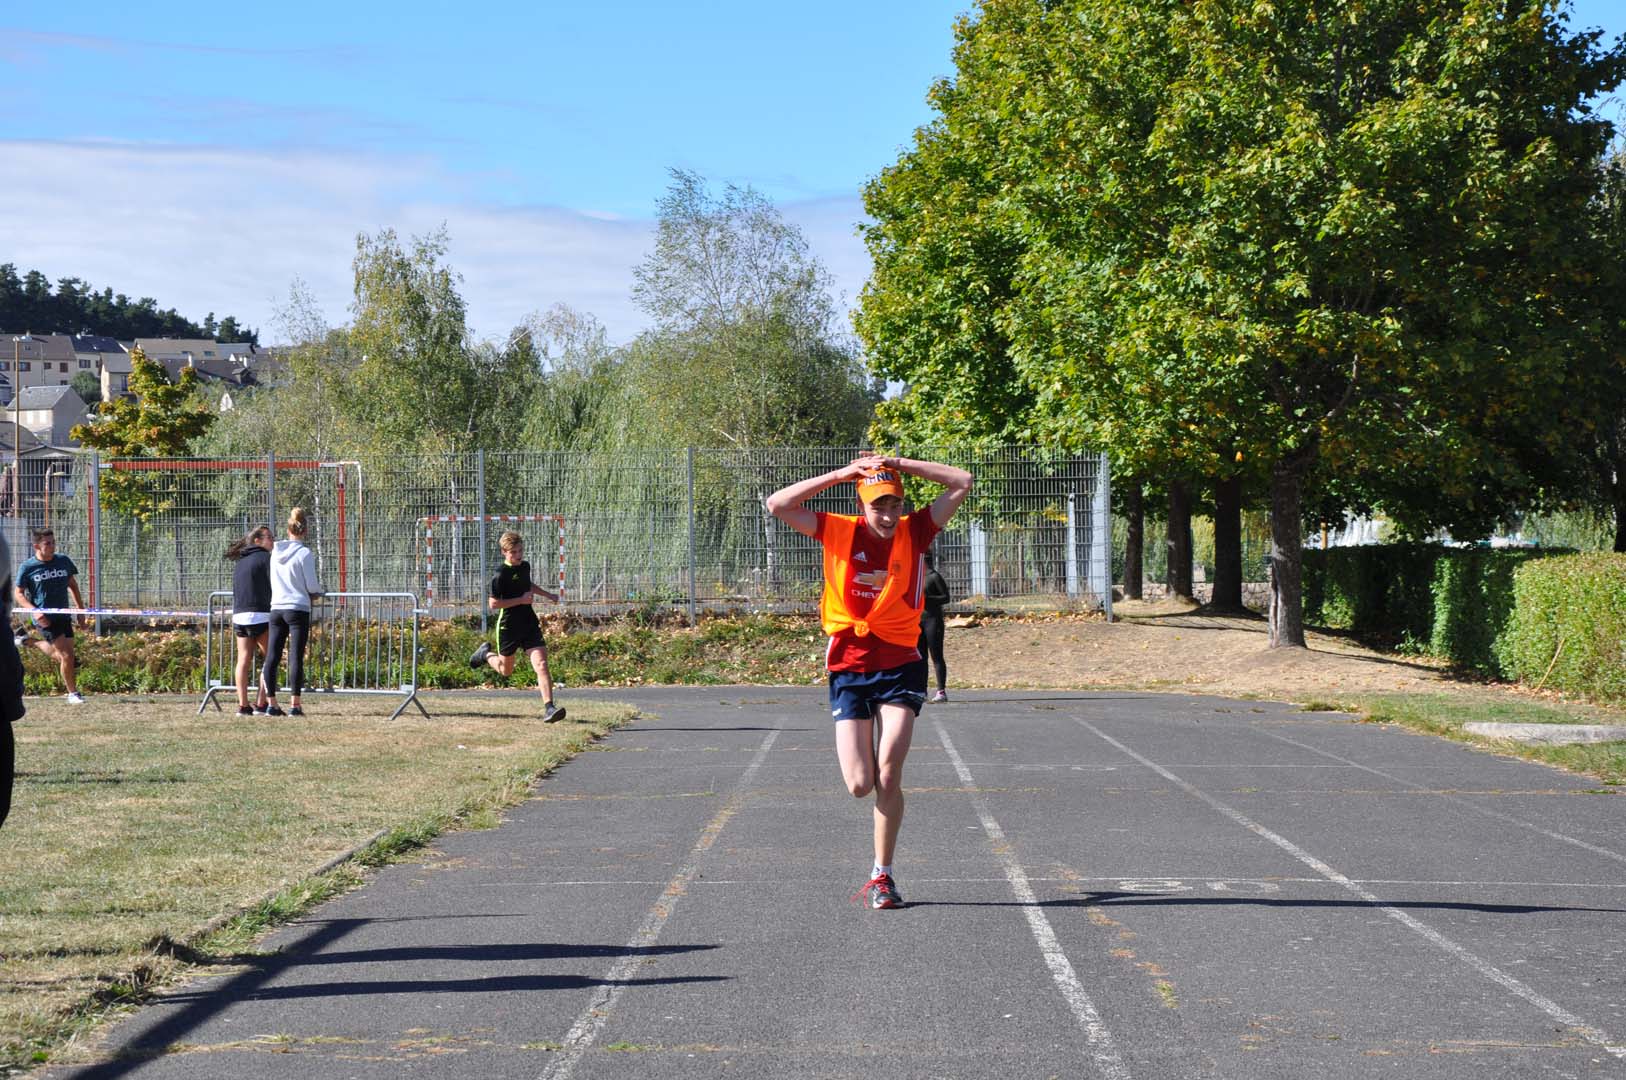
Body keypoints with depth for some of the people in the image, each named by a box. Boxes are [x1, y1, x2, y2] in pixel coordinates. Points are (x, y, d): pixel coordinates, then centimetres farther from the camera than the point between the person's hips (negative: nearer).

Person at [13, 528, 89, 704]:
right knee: (66, 656, -12)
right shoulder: (27, 567, -7)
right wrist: (34, 611, -17)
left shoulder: (64, 561, 3)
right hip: (45, 619, -5)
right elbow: (19, 593, -1)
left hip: (64, 616, 5)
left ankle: (28, 640, 34)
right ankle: (73, 694, 5)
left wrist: (81, 613, 11)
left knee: (59, 654, 11)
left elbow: (73, 586, 14)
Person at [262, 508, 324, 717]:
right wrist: (320, 591, 15)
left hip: (276, 608, 4)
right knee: (296, 658, -3)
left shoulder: (276, 551, 6)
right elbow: (312, 586, -8)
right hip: (298, 608, -4)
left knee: (272, 657, 5)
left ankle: (271, 704, 6)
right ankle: (295, 704, -5)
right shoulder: (305, 554, -8)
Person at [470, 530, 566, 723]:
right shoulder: (501, 574, -15)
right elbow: (493, 604, -20)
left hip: (529, 624, 4)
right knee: (505, 671, 16)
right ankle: (486, 654, 48)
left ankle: (549, 708, -20)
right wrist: (521, 600, -20)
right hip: (508, 626, -4)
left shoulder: (525, 566, 8)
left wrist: (548, 595, 29)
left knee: (541, 664, -14)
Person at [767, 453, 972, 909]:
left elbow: (962, 483, -2)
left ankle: (882, 876, 1)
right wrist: (842, 474, -9)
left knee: (888, 775, -13)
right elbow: (777, 505, -8)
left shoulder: (914, 532, 0)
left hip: (901, 666, 0)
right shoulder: (838, 531, -1)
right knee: (860, 785, -6)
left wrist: (899, 464, -7)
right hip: (849, 669, 0)